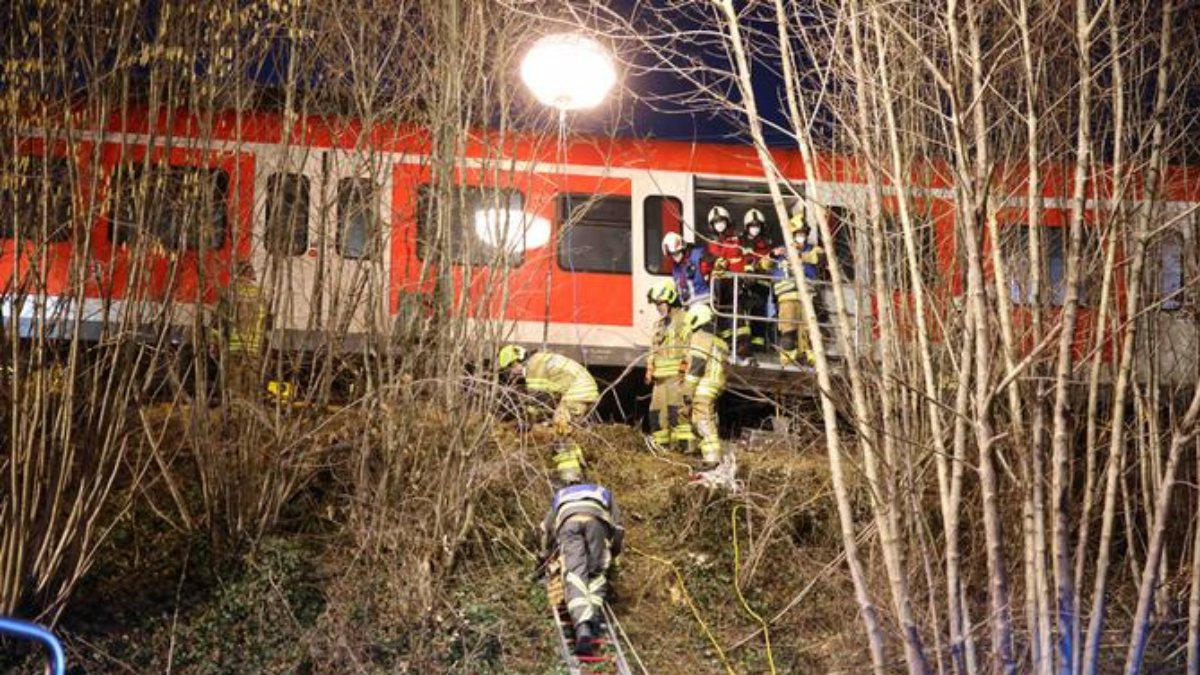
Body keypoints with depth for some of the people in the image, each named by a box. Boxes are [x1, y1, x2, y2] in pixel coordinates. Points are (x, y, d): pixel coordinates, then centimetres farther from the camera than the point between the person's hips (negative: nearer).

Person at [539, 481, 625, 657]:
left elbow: (547, 528, 51)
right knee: (596, 572, 11)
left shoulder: (561, 495, 47)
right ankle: (594, 612, -17)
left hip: (568, 520, 0)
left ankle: (583, 627, -34)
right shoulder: (604, 493, 43)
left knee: (574, 573, -13)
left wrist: (545, 556, 66)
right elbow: (618, 530, 36)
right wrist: (611, 556, 52)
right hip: (596, 519, 0)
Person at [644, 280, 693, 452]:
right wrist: (649, 370, 18)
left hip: (676, 375, -8)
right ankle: (660, 443, 17)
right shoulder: (659, 324, 21)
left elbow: (689, 348, -13)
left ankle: (685, 443, -15)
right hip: (660, 376, 8)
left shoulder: (683, 320, -6)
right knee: (657, 410, 9)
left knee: (676, 409, -16)